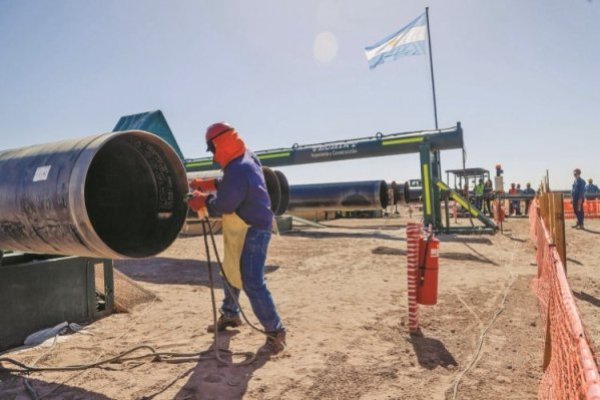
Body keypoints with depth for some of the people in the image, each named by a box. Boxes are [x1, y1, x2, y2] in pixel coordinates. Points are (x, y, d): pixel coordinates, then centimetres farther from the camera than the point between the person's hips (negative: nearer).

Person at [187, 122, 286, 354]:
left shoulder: (237, 172, -29)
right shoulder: (247, 158, 3)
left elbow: (222, 206, -20)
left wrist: (200, 200, -2)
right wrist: (204, 184, 14)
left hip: (252, 231, -11)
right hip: (244, 229, 11)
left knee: (252, 283, -12)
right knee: (231, 271, 23)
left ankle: (275, 332, -1)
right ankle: (230, 314, 42)